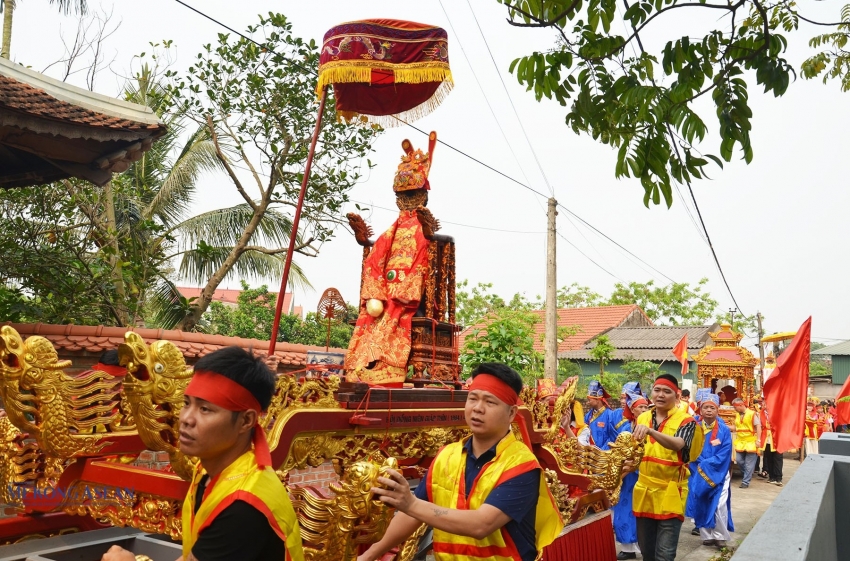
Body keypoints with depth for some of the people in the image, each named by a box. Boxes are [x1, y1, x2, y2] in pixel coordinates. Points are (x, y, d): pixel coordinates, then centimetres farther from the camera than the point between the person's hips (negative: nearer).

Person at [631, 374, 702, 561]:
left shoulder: (686, 421, -8)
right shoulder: (642, 418, 7)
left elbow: (678, 444, -29)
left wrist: (650, 431, -44)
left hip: (669, 493, -5)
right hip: (644, 491, 5)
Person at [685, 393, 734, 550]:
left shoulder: (724, 430, -4)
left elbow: (724, 455, -10)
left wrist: (704, 465, -15)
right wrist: (702, 466, -16)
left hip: (718, 474, -2)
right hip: (698, 474, 2)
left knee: (719, 506, -6)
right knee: (701, 504, 7)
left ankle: (720, 536, 12)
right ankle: (707, 535, 20)